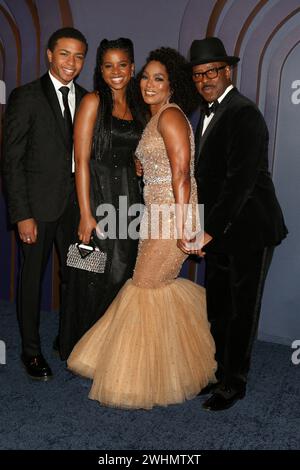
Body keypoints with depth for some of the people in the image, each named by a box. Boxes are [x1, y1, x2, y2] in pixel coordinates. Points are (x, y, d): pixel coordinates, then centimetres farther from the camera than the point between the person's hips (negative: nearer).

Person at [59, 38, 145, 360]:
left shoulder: (136, 107, 13)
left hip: (128, 198, 6)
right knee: (96, 276, 1)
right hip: (98, 194, -6)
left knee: (122, 273, 10)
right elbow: (81, 160, -11)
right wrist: (86, 214, -16)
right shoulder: (93, 101, -5)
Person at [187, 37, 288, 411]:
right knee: (217, 309, 16)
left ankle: (234, 383, 20)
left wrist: (210, 231, -23)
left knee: (241, 310, 5)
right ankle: (220, 373, 32)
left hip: (248, 229, -8)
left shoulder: (245, 115, -16)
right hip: (218, 230, 8)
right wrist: (201, 229, 8)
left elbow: (241, 181, -23)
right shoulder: (207, 115, 13)